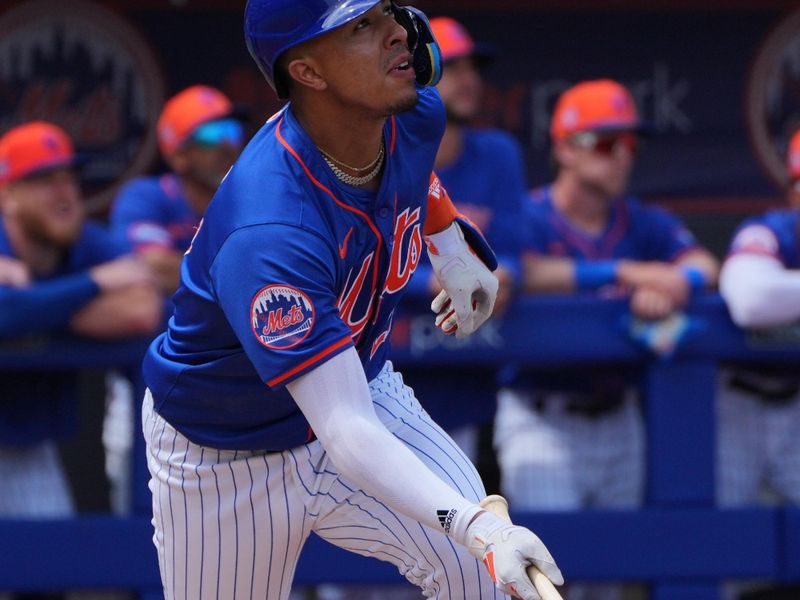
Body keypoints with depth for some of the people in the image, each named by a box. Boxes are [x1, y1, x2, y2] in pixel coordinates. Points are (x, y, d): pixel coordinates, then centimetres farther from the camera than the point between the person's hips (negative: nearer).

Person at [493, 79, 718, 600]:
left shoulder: (645, 224, 8)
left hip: (617, 421, 5)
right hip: (540, 418, -5)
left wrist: (672, 286, -31)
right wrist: (623, 272, -32)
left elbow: (705, 265, -7)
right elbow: (523, 273, -28)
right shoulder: (530, 218, -6)